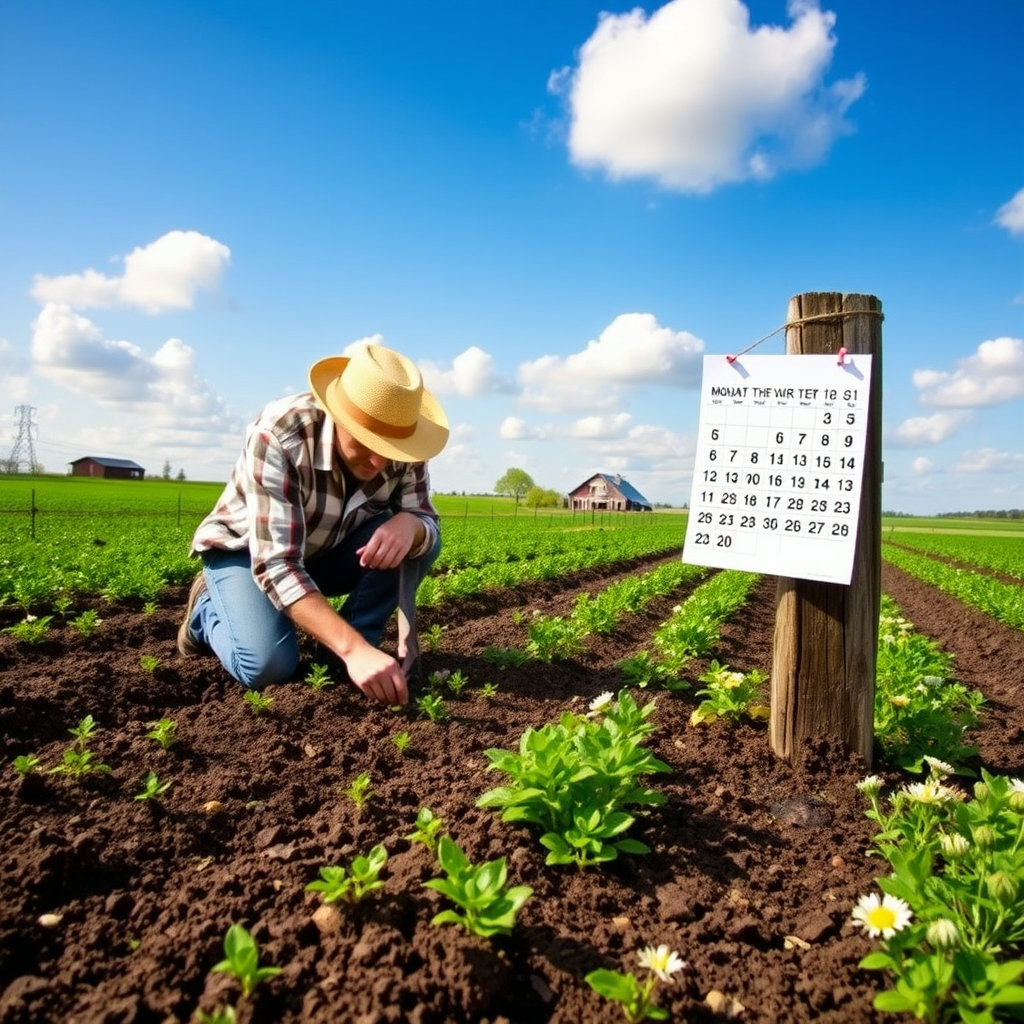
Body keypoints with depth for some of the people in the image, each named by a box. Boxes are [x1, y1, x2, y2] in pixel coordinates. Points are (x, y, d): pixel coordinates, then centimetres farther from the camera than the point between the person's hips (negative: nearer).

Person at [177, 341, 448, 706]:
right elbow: (276, 564, -41)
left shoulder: (400, 445, -22)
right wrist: (353, 649, -52)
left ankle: (354, 652, -8)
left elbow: (428, 522, -15)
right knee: (268, 666, -28)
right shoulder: (278, 434, -36)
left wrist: (408, 524, -42)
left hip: (326, 552, 4)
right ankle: (208, 609, 5)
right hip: (245, 549, -3)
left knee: (417, 538, -23)